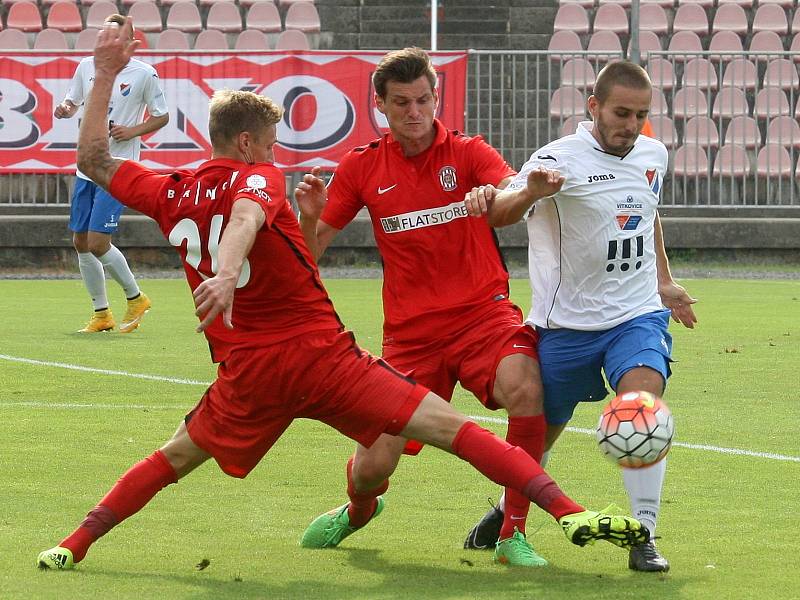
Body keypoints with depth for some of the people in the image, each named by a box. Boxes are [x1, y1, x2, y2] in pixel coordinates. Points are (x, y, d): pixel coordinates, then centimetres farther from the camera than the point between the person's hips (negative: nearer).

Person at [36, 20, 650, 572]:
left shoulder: (170, 193, 8)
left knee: (175, 457, 29)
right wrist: (227, 272, -50)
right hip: (321, 352, -5)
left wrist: (105, 72, 24)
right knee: (448, 427, -10)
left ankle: (72, 547, 25)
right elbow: (247, 216, -29)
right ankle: (572, 514, -21)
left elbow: (94, 160, 21)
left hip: (248, 375, 5)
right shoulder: (257, 177, -6)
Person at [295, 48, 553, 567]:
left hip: (481, 314, -1)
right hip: (409, 331, 2)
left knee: (525, 388, -33)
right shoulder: (362, 168, 6)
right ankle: (359, 510, 36)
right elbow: (309, 252, 9)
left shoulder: (467, 153, 0)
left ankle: (513, 533, -17)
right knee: (373, 466, -5)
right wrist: (309, 215, -13)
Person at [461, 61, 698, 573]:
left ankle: (643, 536, -21)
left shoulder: (653, 155, 4)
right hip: (566, 324, -3)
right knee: (539, 432, 9)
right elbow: (502, 212, -34)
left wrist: (664, 281, 27)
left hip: (638, 315, 3)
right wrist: (529, 192, -57)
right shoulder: (560, 160, -16)